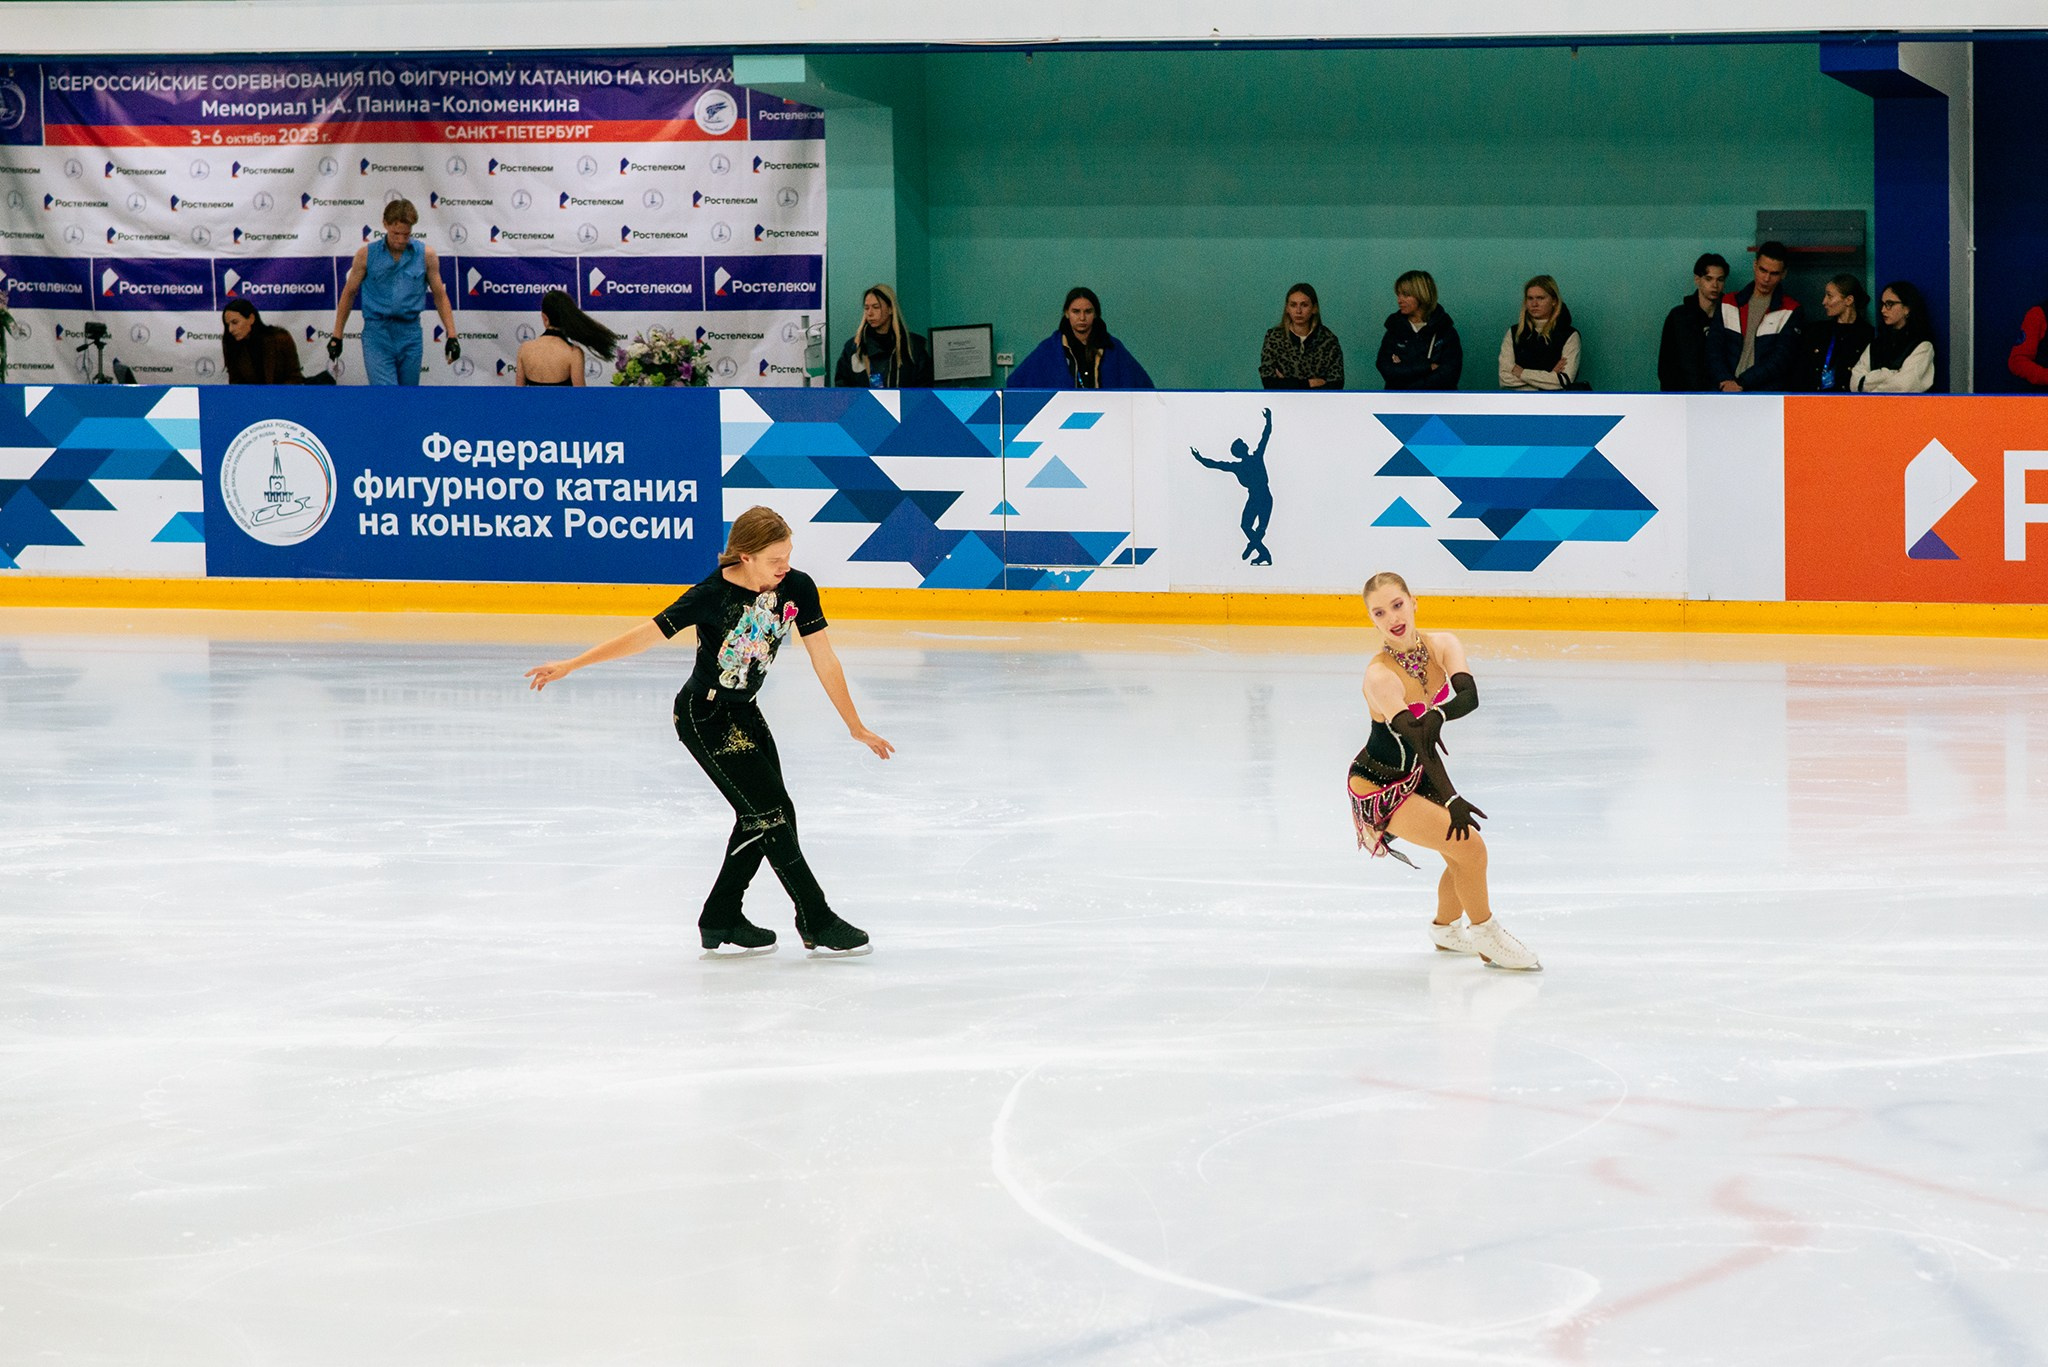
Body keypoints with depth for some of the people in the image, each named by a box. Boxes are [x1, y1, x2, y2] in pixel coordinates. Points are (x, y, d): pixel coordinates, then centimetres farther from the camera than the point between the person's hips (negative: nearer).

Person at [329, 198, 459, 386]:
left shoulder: (426, 255, 2)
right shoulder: (366, 254, 0)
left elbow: (440, 295, 10)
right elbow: (349, 293, 9)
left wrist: (452, 336, 3)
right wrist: (336, 336, 9)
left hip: (410, 335, 2)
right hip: (377, 335, -2)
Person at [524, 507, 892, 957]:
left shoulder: (797, 588, -10)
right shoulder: (714, 595, -25)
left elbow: (824, 661, -3)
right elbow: (646, 634, -22)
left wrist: (856, 727, 2)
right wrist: (571, 665, -24)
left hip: (744, 713, 7)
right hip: (705, 717, -7)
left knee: (762, 818, 8)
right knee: (770, 813, -10)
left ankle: (720, 921, 21)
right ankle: (817, 922, -3)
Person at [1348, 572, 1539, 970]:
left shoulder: (1441, 645, -9)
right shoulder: (1381, 676, -29)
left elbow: (1468, 695, -25)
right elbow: (1418, 742, -34)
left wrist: (1438, 715, -45)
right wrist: (1451, 800, -38)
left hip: (1415, 776, 8)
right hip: (1380, 787, -8)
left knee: (1464, 854, 16)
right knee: (1470, 847, -14)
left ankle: (1447, 928, 44)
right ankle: (1486, 936, 8)